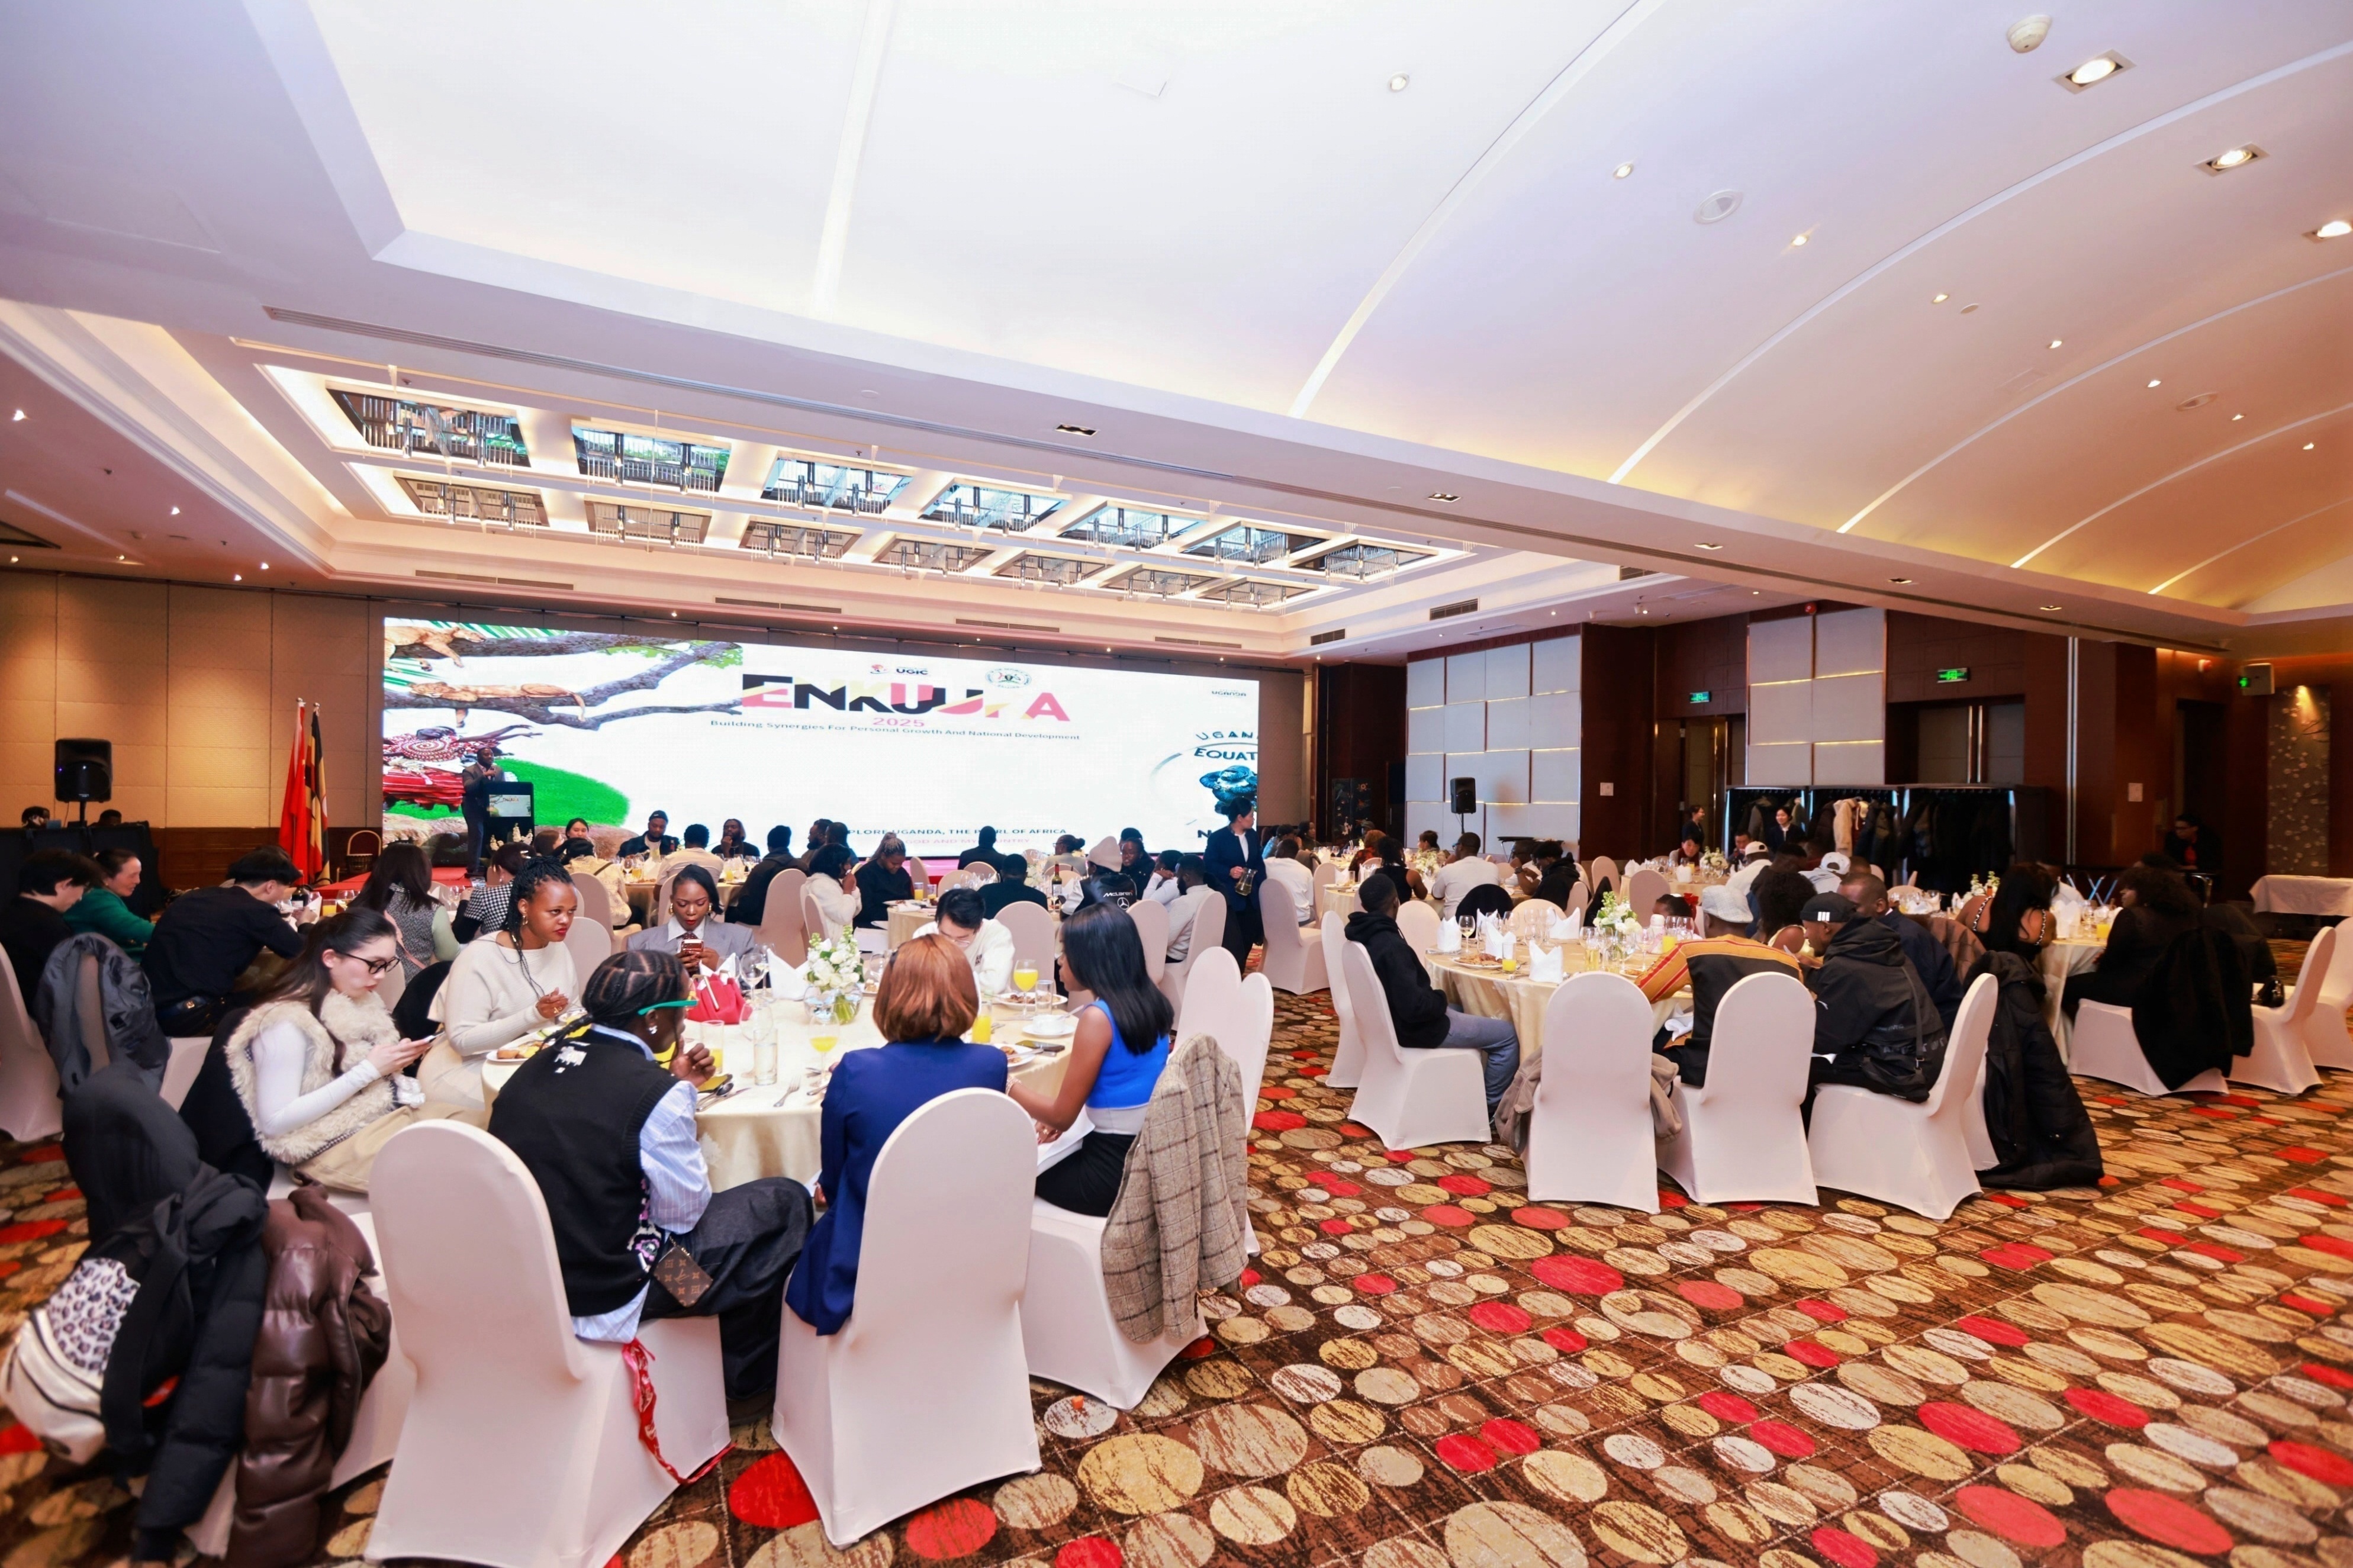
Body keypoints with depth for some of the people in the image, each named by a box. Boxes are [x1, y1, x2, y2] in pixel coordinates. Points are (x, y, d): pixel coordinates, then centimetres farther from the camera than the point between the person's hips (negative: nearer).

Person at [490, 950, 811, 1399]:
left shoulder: (540, 1063, -2)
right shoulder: (658, 1095, -23)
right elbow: (685, 1213, -11)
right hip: (600, 1301, -8)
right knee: (784, 1202, 4)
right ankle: (749, 1375, 25)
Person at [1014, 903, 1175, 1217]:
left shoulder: (1098, 1017, -23)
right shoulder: (1150, 1001, 0)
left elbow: (1062, 1117, -15)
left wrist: (1007, 1085, -3)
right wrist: (1060, 1112, 9)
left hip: (1116, 1171, -7)